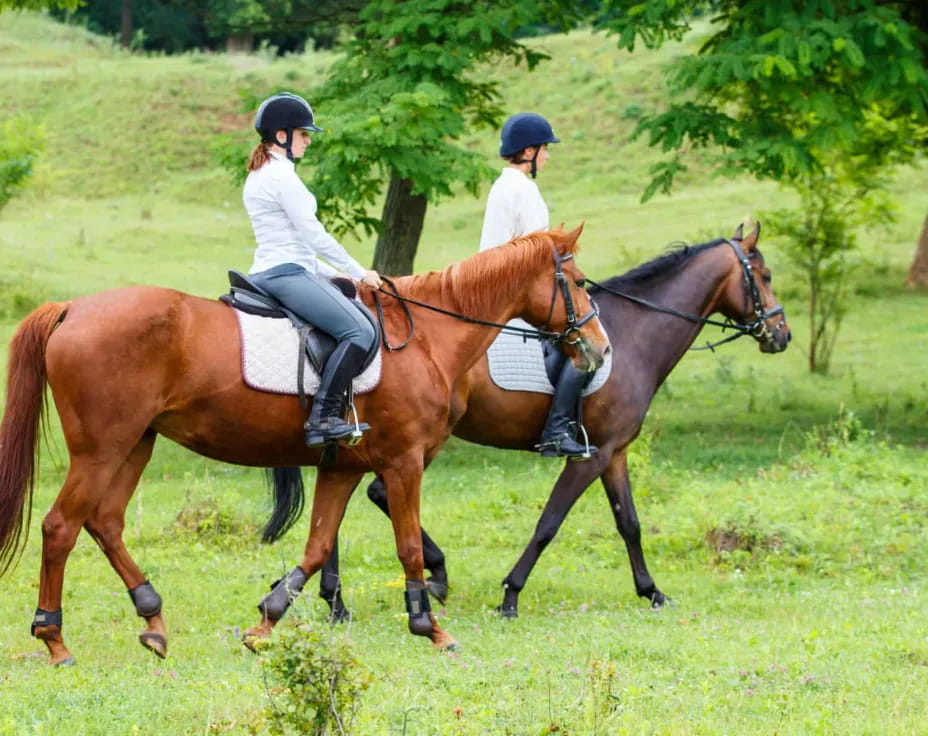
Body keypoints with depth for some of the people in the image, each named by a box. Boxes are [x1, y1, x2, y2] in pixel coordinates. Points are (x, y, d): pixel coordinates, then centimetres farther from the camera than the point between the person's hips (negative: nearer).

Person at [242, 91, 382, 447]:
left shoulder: (259, 175, 20)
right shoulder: (281, 175, -12)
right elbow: (313, 234, -13)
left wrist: (333, 275, 20)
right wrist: (359, 273, -4)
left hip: (273, 270, 11)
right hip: (287, 274, -11)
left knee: (363, 323, 15)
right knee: (359, 331, -20)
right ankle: (323, 416, -26)